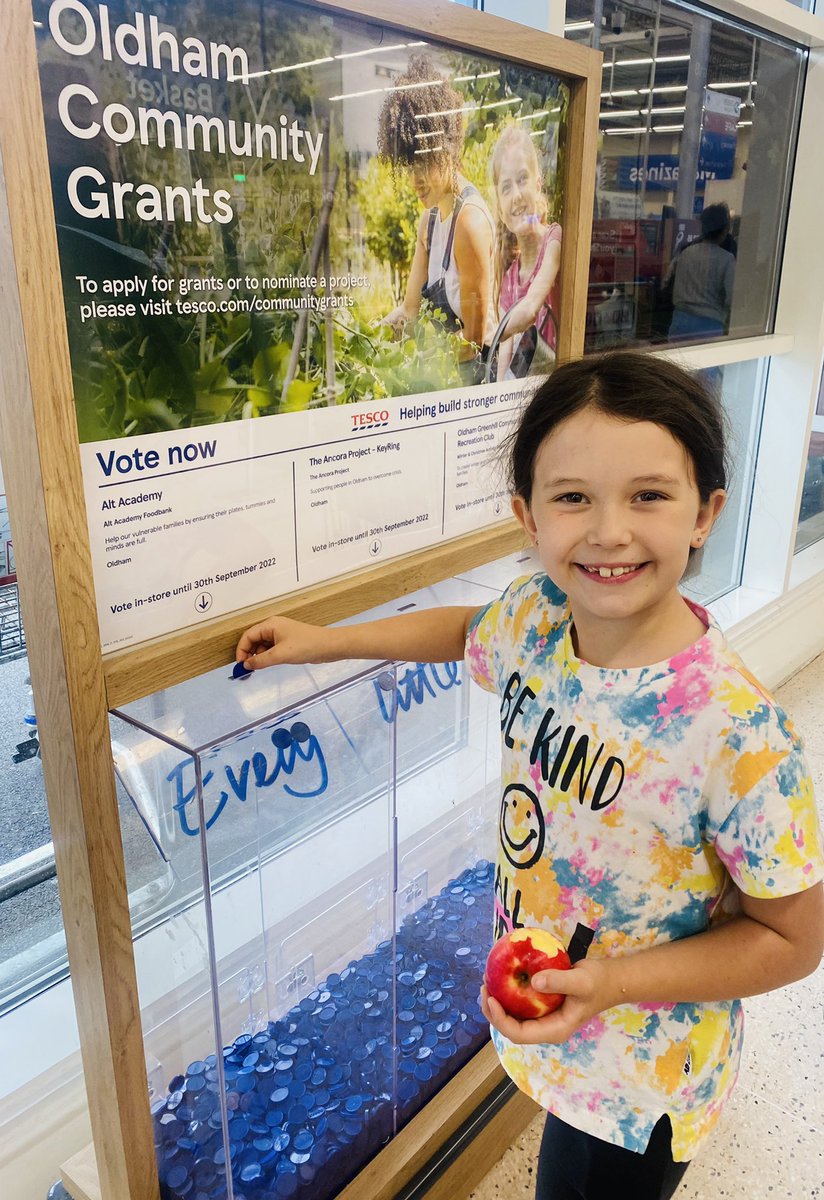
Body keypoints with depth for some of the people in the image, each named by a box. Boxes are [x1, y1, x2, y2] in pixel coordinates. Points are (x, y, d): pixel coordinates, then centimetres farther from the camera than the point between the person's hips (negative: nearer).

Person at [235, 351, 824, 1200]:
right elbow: (469, 630, 10)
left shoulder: (735, 731, -33)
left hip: (637, 1089, -5)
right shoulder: (534, 618, -16)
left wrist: (614, 982, -28)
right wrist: (324, 641, 9)